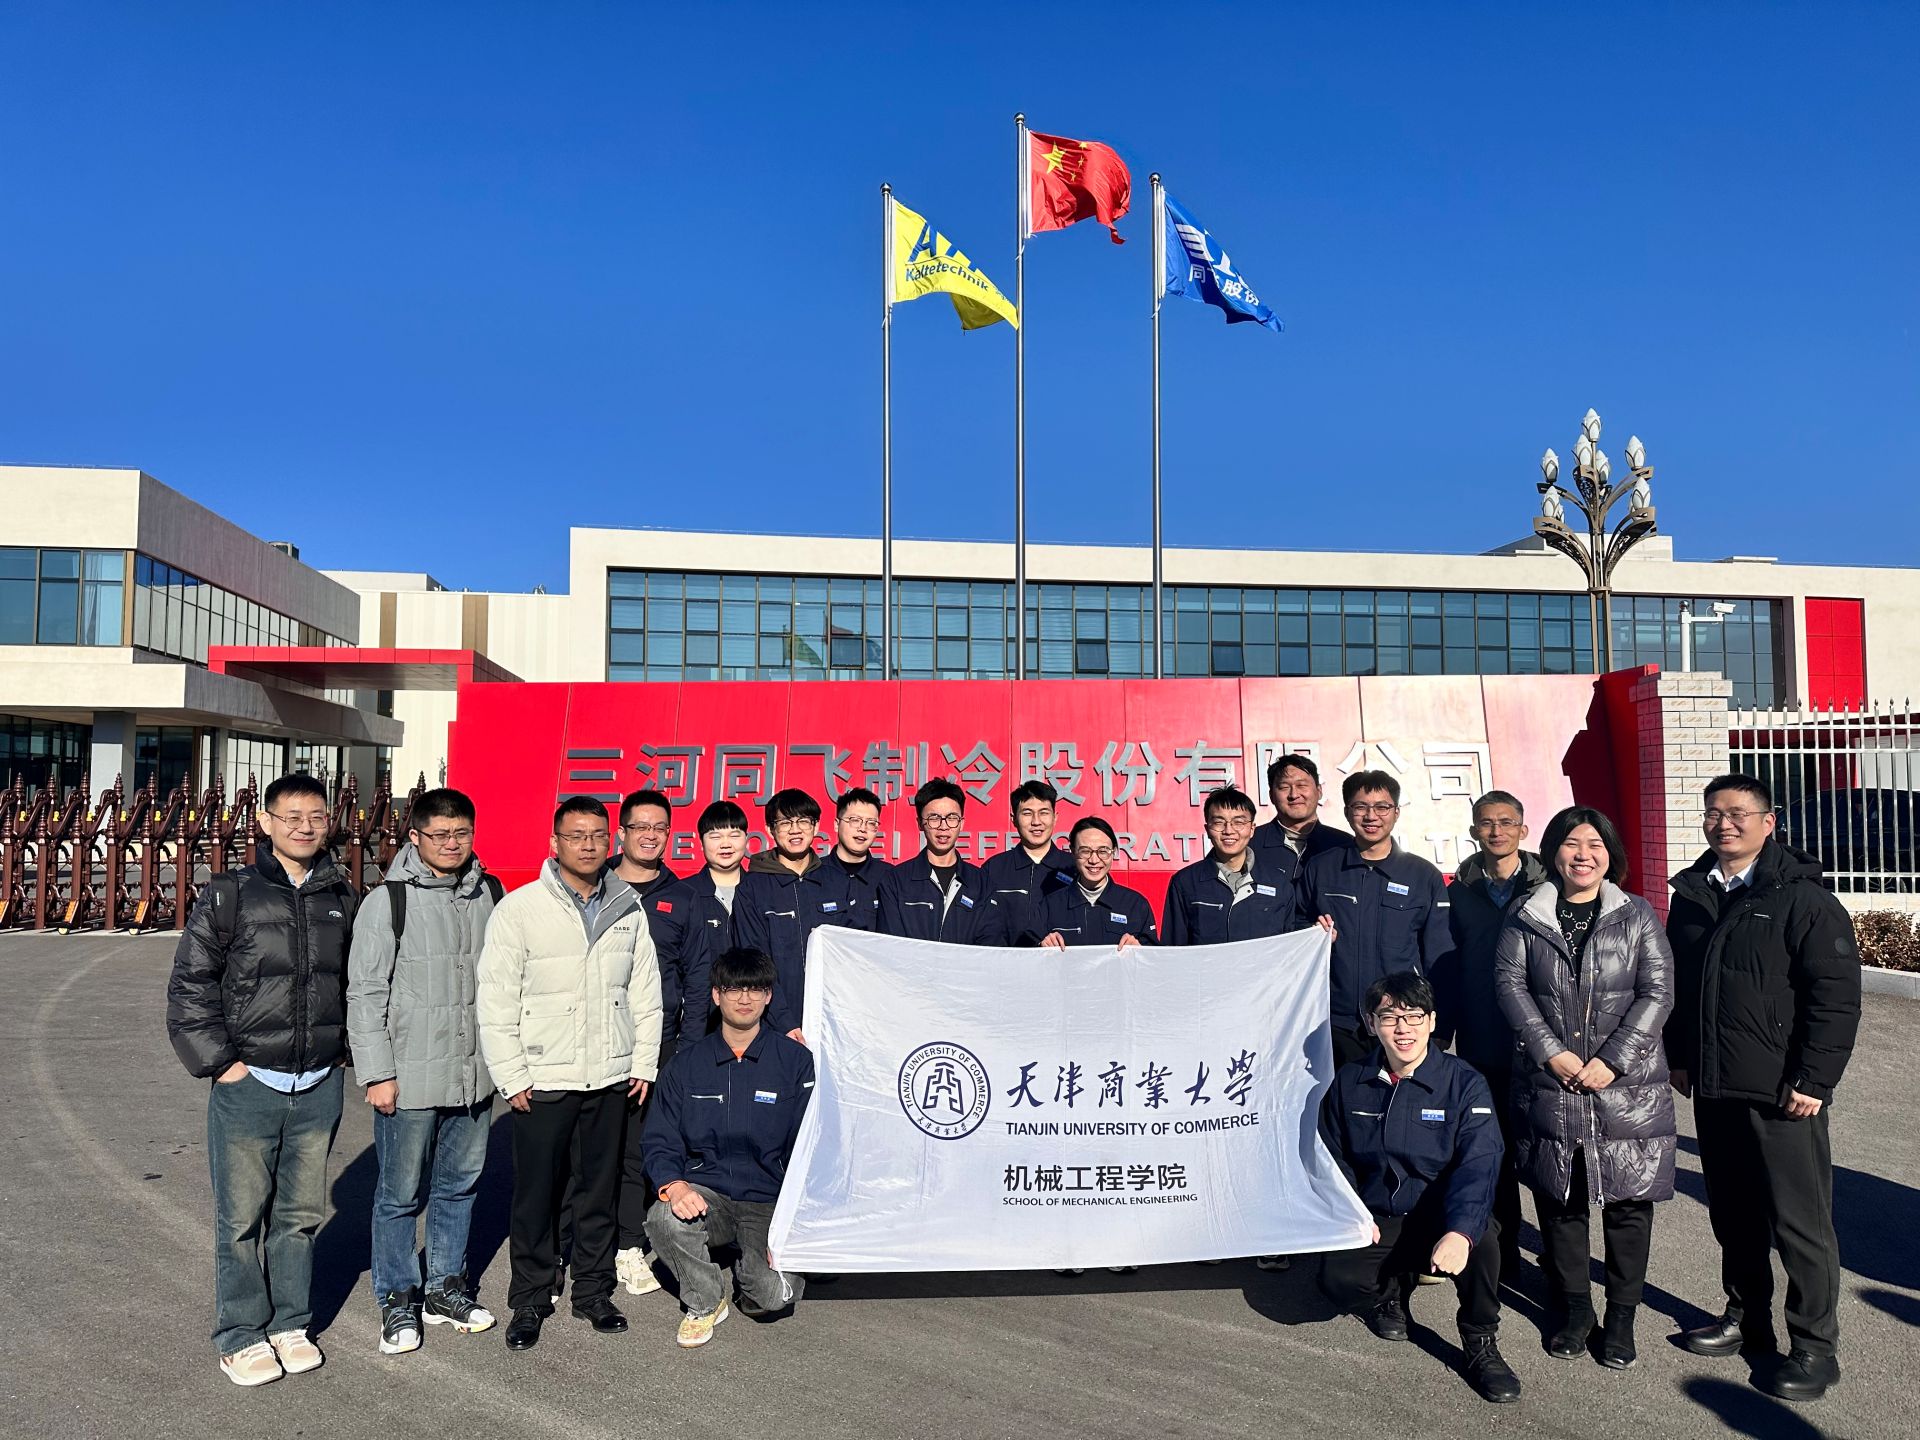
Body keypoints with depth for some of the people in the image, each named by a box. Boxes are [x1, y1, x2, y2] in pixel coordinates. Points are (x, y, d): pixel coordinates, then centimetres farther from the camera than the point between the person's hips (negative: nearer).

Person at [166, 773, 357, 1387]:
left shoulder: (342, 899, 6)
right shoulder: (229, 895, -6)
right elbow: (189, 985, -5)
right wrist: (219, 1061, -8)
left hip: (320, 1086, 3)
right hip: (248, 1084, -3)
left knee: (301, 1214, 12)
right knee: (242, 1217, 6)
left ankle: (290, 1324, 27)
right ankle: (241, 1336, 21)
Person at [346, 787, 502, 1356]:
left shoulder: (490, 895, 4)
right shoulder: (388, 903, -10)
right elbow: (365, 993, -9)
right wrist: (377, 1073, -11)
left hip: (475, 1074, 5)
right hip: (410, 1077, -4)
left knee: (460, 1184, 16)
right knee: (401, 1194, 7)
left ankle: (446, 1287, 32)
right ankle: (398, 1299, 24)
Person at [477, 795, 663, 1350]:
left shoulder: (628, 908, 5)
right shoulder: (519, 909, -7)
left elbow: (645, 991, 9)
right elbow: (496, 1001, -7)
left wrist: (644, 1063, 5)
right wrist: (511, 1076, -9)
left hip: (611, 1076, 3)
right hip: (543, 1080, -3)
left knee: (600, 1189, 13)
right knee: (536, 1195, 6)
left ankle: (593, 1292, 28)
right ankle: (530, 1301, 23)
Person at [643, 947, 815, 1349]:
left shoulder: (796, 1062, -3)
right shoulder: (687, 1065, 6)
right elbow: (662, 1142, 5)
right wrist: (673, 1185, -18)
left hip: (770, 1202, -2)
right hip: (706, 1193, 2)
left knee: (774, 1295, -22)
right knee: (664, 1219, -30)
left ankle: (748, 1270, 17)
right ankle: (705, 1301, 2)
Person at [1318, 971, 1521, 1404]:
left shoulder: (1464, 1083, -10)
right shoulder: (1349, 1082, 0)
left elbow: (1478, 1167, -22)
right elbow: (1334, 1157, 12)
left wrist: (1460, 1232, -39)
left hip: (1446, 1220, -2)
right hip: (1377, 1222, 2)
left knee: (1482, 1233, -36)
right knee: (1337, 1279, -25)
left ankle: (1481, 1344, -7)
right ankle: (1391, 1288, 14)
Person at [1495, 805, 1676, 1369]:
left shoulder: (1637, 916, 3)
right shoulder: (1526, 918, 5)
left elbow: (1657, 992, -4)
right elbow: (1509, 982, -2)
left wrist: (1612, 1059, -13)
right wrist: (1551, 1051, -13)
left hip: (1627, 1085, -1)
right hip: (1549, 1086, 1)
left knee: (1627, 1203, 5)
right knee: (1558, 1201, 9)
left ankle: (1621, 1316, 22)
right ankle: (1572, 1308, 26)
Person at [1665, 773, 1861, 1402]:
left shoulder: (1802, 897, -9)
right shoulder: (1690, 895, 10)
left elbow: (1837, 995, -12)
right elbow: (1676, 984, 19)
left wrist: (1813, 1080, -15)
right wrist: (1679, 1056, 15)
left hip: (1780, 1092, -6)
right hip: (1712, 1089, 6)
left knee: (1799, 1221, 1)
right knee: (1732, 1213, 16)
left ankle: (1814, 1346, 14)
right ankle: (1746, 1317, 31)